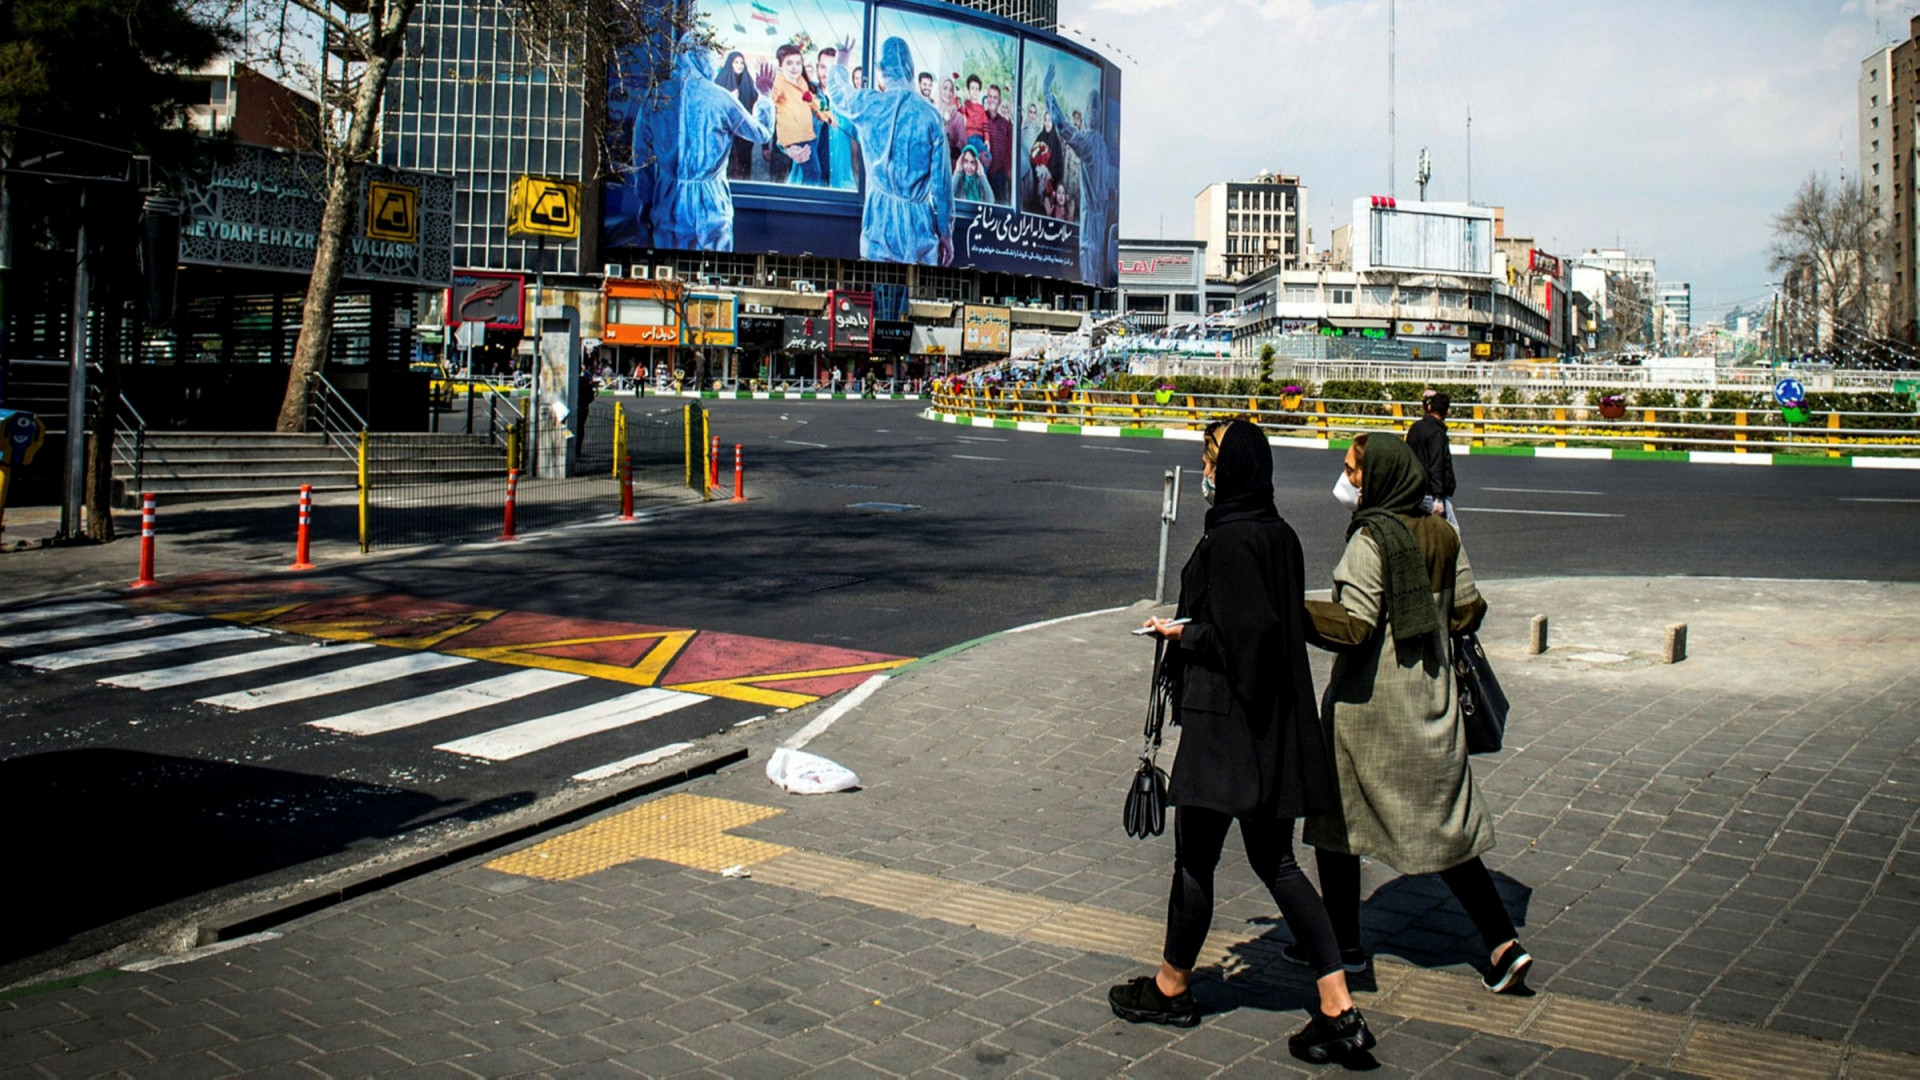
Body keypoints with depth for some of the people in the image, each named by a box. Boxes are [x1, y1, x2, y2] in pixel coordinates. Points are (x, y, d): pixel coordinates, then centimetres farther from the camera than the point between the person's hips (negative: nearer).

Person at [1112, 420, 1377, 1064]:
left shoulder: (1229, 539, -18)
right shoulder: (1279, 534, 9)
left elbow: (1246, 631, -24)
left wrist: (1182, 633, -10)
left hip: (1227, 720, -9)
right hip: (1276, 724, 9)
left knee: (1194, 853, 8)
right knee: (1273, 860, 11)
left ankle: (1171, 988, 25)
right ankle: (1339, 1010, 7)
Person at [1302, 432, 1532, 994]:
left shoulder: (1371, 539, -16)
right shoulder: (1443, 536, 4)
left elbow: (1353, 626, -22)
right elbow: (1467, 612, 11)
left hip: (1367, 701, -7)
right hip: (1429, 698, 7)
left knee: (1336, 819, 9)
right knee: (1444, 822, 12)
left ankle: (1343, 944, 17)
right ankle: (1504, 942, 6)